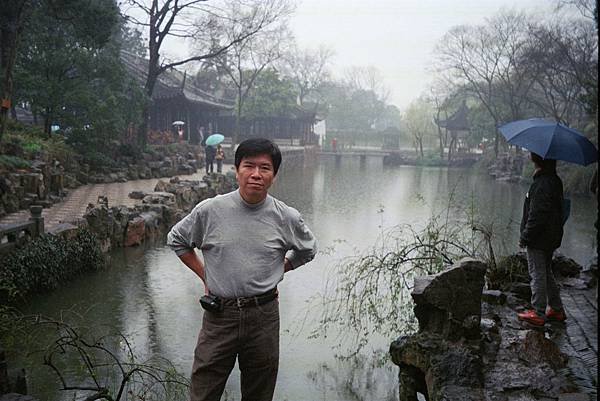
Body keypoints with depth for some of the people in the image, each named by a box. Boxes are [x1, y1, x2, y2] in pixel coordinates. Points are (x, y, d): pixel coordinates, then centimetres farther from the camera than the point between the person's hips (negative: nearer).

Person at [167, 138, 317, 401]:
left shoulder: (286, 218, -4)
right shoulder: (210, 210, -6)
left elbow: (307, 250, 17)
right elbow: (176, 239, 11)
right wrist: (204, 275, 6)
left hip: (263, 315, 1)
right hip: (219, 313, -1)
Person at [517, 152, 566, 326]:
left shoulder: (541, 185, -23)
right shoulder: (555, 181, 8)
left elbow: (536, 216, -24)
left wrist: (524, 237, -15)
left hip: (538, 239, -10)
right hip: (551, 239, 10)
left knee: (538, 275, 0)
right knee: (546, 273, 20)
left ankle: (539, 313, 9)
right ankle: (556, 309, 28)